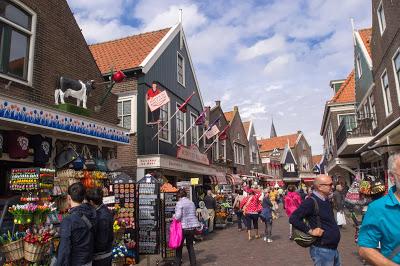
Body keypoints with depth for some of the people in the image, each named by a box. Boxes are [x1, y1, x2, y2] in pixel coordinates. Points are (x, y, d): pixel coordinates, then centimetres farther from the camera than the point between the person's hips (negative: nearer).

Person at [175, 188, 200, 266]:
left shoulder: (179, 203, -13)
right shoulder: (191, 203, 6)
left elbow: (178, 216, -20)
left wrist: (174, 217, 0)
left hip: (183, 227, -5)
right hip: (192, 227, 5)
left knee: (179, 246, 11)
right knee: (190, 246, 17)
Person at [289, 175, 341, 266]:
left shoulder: (326, 200, 8)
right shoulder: (311, 202, -20)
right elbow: (293, 219, -26)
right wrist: (310, 231, -24)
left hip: (333, 248, 9)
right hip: (322, 249, -9)